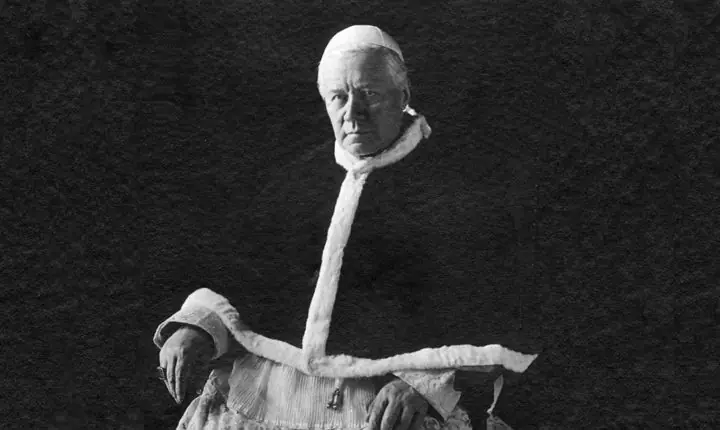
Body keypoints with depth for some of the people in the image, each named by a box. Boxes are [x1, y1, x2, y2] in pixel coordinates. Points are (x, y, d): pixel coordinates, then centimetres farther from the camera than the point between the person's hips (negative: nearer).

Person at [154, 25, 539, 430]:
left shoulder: (448, 181, 0)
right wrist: (196, 327, -3)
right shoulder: (303, 176, 13)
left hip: (387, 391, -3)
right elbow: (248, 271, 14)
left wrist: (421, 382, -19)